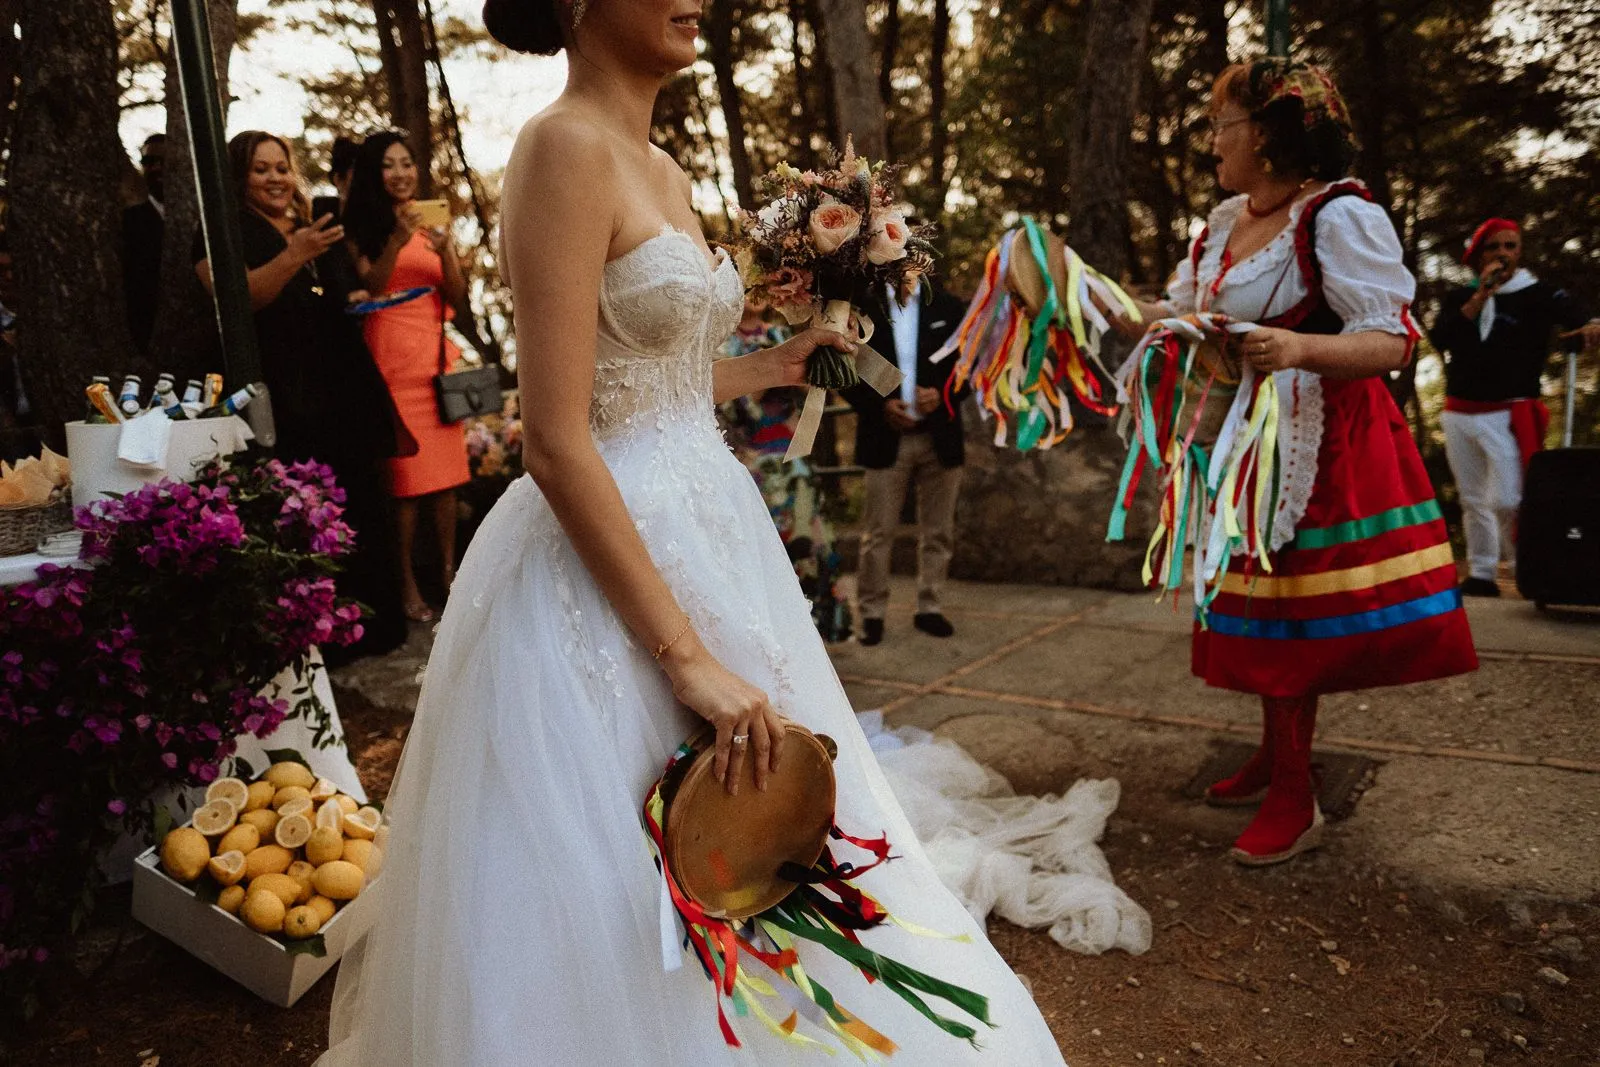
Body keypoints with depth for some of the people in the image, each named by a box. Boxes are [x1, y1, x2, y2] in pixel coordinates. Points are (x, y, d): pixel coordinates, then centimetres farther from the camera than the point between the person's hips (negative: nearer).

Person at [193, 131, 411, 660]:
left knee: (360, 506, 6)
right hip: (284, 397, -6)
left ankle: (371, 624, 16)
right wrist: (294, 256, -28)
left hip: (342, 392, 6)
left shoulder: (316, 230, 23)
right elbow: (241, 295, -16)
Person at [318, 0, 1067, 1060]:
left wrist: (771, 366, 26)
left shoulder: (664, 169, 12)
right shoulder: (565, 147, -15)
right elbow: (557, 445, -21)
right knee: (612, 894, 7)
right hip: (610, 564, -9)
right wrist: (687, 655, -22)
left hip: (704, 532, 9)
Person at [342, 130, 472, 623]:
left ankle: (448, 572, 7)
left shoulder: (433, 222, 16)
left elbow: (458, 297, 7)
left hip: (437, 354, 4)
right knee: (404, 471, -7)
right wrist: (397, 241, -18)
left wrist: (445, 250, -10)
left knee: (445, 470, 1)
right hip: (392, 354, -3)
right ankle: (407, 583, -3)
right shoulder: (362, 226, 6)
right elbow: (367, 287, -7)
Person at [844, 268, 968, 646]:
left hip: (939, 437, 2)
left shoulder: (949, 308, 4)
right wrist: (879, 405, -11)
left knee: (938, 531, 8)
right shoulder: (862, 309, 2)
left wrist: (943, 394, -12)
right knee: (878, 533, 0)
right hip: (886, 438, -1)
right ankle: (872, 612, 10)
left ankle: (929, 607, 20)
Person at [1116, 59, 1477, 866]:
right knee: (1259, 609, 13)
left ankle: (1294, 805, 11)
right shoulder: (1225, 221, 13)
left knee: (1289, 621, -3)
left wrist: (1297, 350, -36)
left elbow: (1393, 339, -18)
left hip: (1316, 450, -7)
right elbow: (1176, 315, 17)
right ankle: (1275, 760, 30)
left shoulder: (1341, 216, -12)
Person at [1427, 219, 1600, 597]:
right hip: (1459, 414, 4)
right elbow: (1438, 339, -8)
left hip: (1508, 415, -4)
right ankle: (1481, 575, 17)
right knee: (1473, 502, 9)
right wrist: (1481, 296, -12)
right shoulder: (1459, 297, 9)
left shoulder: (1539, 294, 0)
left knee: (1506, 502, -16)